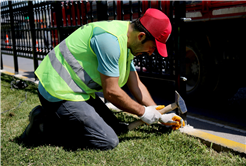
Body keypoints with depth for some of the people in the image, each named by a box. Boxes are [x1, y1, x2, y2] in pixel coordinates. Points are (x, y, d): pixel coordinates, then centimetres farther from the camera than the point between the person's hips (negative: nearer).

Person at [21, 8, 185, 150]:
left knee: (116, 128, 10)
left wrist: (160, 116, 14)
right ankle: (45, 123, -4)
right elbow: (111, 92, -21)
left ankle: (57, 116, 13)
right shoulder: (111, 39, -24)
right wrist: (142, 112, -7)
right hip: (59, 93, -10)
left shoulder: (125, 43, 8)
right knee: (108, 141, -13)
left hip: (79, 91, 10)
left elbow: (136, 85, 14)